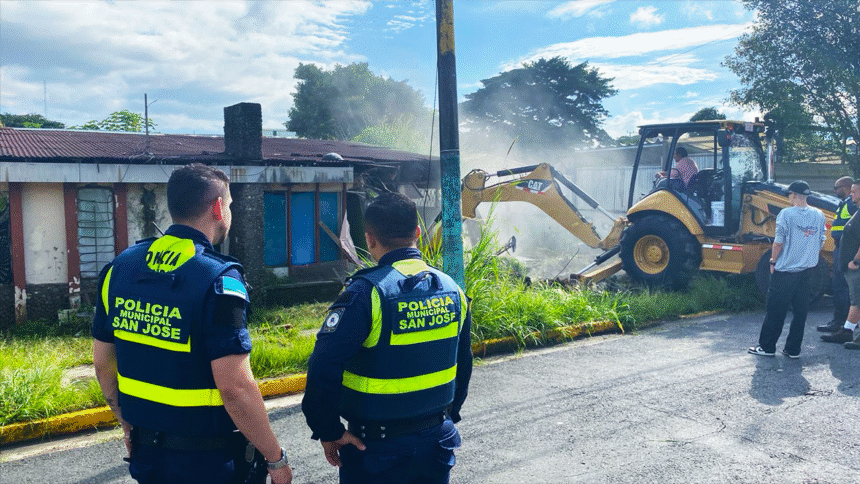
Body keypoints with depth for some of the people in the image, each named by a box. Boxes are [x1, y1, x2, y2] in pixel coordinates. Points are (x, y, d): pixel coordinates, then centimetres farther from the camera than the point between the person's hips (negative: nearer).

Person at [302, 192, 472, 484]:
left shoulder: (366, 293, -20)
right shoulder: (452, 290, 0)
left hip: (377, 449, -5)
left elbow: (323, 369, -24)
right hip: (437, 441, 5)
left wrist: (328, 431, -12)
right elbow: (463, 365, 10)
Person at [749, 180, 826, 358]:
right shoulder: (818, 215, 4)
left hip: (785, 270, -5)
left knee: (775, 310, 3)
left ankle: (767, 347, 10)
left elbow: (779, 242, -12)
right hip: (807, 270, 5)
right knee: (800, 311, 10)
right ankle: (793, 349, 14)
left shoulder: (786, 214, -12)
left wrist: (773, 262, 1)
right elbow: (821, 242, 10)